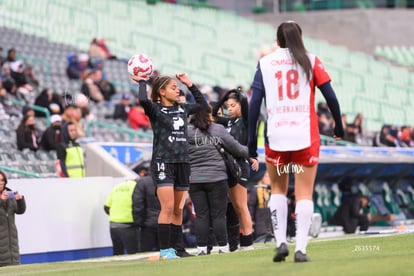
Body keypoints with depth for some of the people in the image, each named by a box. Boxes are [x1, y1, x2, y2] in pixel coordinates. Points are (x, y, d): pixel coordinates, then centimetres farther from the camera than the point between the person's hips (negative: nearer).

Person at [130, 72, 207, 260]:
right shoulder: (155, 109, -3)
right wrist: (142, 82, -7)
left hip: (182, 162, 6)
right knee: (168, 207, -14)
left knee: (178, 210, 5)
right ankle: (164, 251, -12)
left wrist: (189, 84, 24)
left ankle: (172, 249, 10)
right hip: (163, 162, -6)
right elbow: (143, 100, -24)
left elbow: (202, 104, 30)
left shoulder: (182, 109, 14)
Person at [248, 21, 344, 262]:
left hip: (275, 136, 1)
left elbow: (255, 102, 0)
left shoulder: (265, 63, 6)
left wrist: (252, 140, 3)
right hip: (306, 136, -1)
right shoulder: (311, 61, 4)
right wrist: (339, 125, 15)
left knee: (278, 189, 18)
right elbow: (330, 97, 0)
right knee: (304, 193, 3)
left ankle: (281, 242, 5)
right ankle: (301, 249, -7)